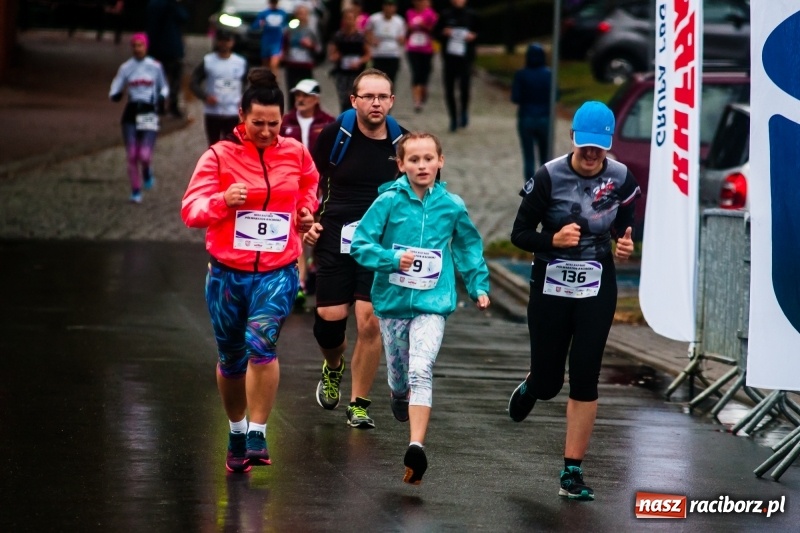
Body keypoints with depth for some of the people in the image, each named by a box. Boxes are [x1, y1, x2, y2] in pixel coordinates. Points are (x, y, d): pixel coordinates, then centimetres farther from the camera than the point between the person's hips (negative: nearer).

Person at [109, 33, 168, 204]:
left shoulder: (155, 66, 2)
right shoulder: (126, 67, 5)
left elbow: (164, 87, 14)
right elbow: (114, 90, 7)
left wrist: (162, 98, -7)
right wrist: (115, 95, -17)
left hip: (149, 114, -2)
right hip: (131, 113, 2)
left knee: (145, 155, -14)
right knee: (132, 156, 0)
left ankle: (147, 172, 22)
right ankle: (136, 191, 14)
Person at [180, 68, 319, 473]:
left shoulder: (296, 154, 4)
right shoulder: (219, 156, -4)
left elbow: (309, 187, 28)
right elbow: (191, 209, -11)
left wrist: (305, 212, 9)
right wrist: (223, 201, -29)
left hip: (277, 272, 0)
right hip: (227, 272, 0)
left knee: (261, 344, -23)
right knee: (231, 360, 11)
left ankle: (257, 436, -18)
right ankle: (236, 433, 33)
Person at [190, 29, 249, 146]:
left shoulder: (241, 62, 4)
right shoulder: (208, 61, -1)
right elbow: (194, 82, 0)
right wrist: (205, 96, -16)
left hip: (233, 114, 1)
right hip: (213, 113, 0)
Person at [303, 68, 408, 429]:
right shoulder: (335, 135, -2)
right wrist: (308, 221, -2)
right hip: (334, 239, 0)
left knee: (369, 321, -10)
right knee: (329, 317, -2)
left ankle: (359, 404, 5)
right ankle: (333, 367, 34)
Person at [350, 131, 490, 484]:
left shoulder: (452, 206, 0)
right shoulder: (389, 202, -5)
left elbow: (468, 247, 17)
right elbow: (360, 244, -6)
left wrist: (479, 286, 14)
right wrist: (394, 259, -20)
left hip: (432, 304, -1)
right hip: (392, 301, 1)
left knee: (421, 372, -18)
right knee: (398, 373, 16)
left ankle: (416, 446, -27)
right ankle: (399, 396, 53)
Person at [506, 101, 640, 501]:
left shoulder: (620, 178, -5)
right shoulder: (549, 176, -13)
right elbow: (520, 234, -7)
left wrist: (626, 244, -12)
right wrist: (554, 240, -26)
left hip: (597, 290, 1)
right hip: (550, 288, -1)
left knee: (585, 381, -4)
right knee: (547, 384, 6)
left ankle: (572, 472, 3)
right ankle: (530, 387, 46)